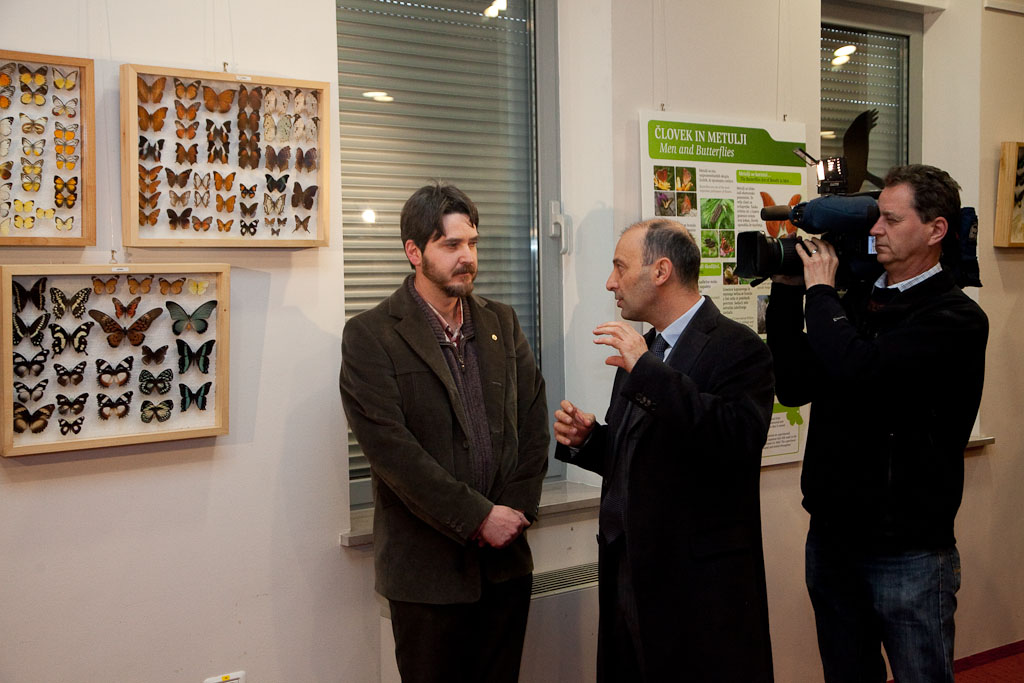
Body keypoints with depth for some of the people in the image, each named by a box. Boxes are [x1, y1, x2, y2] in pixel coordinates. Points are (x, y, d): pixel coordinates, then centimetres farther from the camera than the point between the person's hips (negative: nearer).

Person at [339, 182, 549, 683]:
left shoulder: (502, 323, 8)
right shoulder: (370, 336, -8)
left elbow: (533, 421, 6)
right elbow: (390, 448, -16)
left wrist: (516, 511, -6)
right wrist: (478, 518, -16)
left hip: (505, 561, 4)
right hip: (427, 567, -4)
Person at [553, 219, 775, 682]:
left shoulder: (737, 348, -12)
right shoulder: (641, 350, 13)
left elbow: (740, 439, -29)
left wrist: (647, 371, -27)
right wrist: (587, 439, 0)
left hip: (702, 587, -7)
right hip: (628, 577, 7)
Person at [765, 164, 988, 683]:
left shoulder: (956, 318, -12)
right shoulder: (857, 300, 8)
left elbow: (859, 370, -29)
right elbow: (795, 386, 3)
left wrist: (819, 291, -13)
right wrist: (787, 292, -3)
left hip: (908, 553, -6)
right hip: (831, 537, 6)